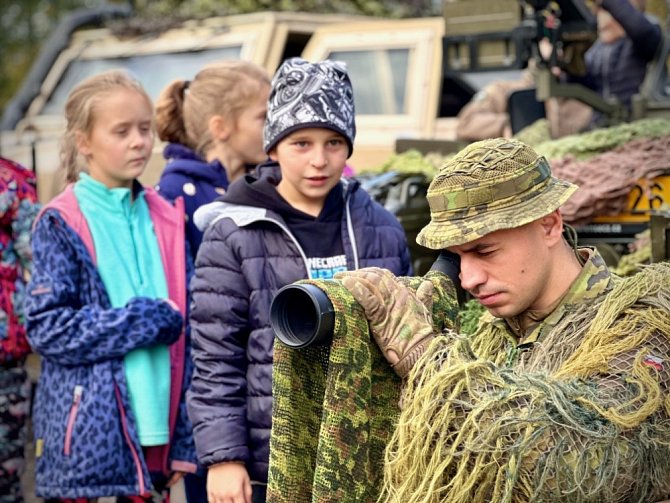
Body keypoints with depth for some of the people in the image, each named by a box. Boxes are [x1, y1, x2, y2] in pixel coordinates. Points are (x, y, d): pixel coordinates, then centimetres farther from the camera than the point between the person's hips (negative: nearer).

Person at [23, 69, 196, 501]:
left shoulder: (166, 222, 9)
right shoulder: (61, 225, -4)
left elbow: (187, 329, 9)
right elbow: (47, 327, -10)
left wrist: (183, 439, 5)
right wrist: (147, 321, -12)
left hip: (153, 429, 4)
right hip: (86, 435, -4)